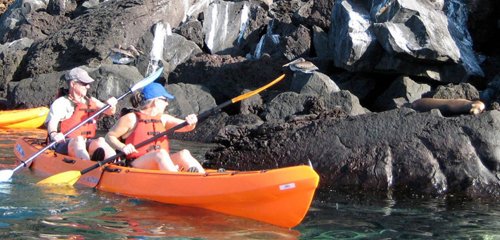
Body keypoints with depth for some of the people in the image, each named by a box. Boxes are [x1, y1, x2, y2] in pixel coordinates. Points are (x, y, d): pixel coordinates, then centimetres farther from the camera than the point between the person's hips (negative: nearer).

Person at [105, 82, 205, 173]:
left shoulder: (163, 119, 18)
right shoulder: (131, 119, 3)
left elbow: (186, 127, 9)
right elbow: (110, 136, 5)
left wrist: (191, 122, -15)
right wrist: (122, 147, -14)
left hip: (162, 164, 5)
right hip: (136, 165, -5)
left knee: (184, 154, -21)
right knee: (161, 153, -33)